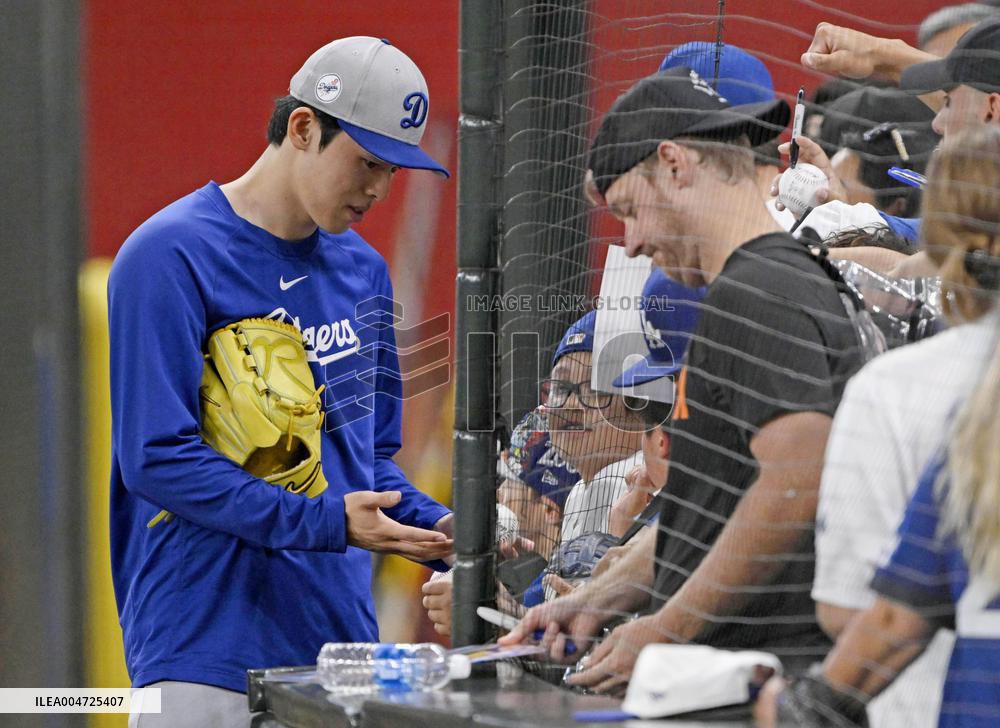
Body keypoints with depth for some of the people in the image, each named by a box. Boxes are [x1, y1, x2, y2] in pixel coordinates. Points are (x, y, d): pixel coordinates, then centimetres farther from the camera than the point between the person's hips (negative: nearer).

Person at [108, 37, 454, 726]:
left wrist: (435, 527, 1)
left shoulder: (363, 269, 16)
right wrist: (323, 522, -20)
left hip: (344, 644, 7)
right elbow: (157, 457, -15)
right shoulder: (171, 256, -8)